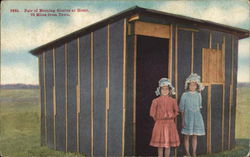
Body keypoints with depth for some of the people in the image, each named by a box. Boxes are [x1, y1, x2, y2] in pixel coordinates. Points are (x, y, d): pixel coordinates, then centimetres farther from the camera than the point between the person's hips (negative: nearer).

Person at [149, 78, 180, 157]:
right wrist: (156, 119, 2)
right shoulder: (156, 100, -2)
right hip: (159, 124, -1)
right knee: (160, 145, 5)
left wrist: (172, 118, 3)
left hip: (170, 124, 1)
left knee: (168, 144, 8)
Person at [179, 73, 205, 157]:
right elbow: (182, 108, -4)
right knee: (186, 136, 4)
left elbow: (199, 107, 14)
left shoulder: (198, 95, 5)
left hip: (196, 117, 3)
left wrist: (198, 117, 11)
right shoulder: (185, 95, -5)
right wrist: (183, 120, -8)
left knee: (195, 136, 8)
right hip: (187, 117, -3)